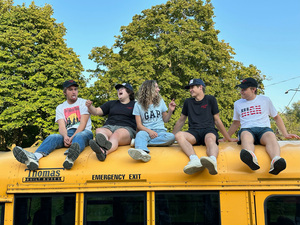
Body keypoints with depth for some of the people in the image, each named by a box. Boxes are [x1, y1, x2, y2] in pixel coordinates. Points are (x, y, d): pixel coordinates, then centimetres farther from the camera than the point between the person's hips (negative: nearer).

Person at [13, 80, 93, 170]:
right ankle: (34, 157, -58)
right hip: (67, 135, 3)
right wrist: (65, 136, -24)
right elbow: (61, 126, 1)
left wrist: (72, 138, -22)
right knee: (53, 137, -28)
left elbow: (83, 124, -4)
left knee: (79, 136, -39)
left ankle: (71, 157, -74)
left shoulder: (84, 103, 9)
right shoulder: (60, 108, 18)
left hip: (84, 132, -3)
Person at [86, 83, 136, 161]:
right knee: (99, 131, -33)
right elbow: (96, 111, 23)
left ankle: (104, 152, -68)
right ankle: (104, 143, -68)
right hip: (109, 127, 3)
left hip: (126, 128, -3)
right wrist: (90, 106, 1)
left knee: (116, 135, -38)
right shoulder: (112, 103, 30)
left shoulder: (135, 105, 19)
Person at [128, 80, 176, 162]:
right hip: (146, 131, -2)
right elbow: (139, 125, 1)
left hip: (160, 131, 2)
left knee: (171, 137, -32)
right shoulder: (138, 105, 7)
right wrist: (149, 131, -18)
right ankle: (143, 152, -71)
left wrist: (170, 111, 0)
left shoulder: (160, 101, 15)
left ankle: (138, 142, -34)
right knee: (141, 134, -38)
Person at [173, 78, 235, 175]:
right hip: (194, 132, 2)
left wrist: (228, 138, 18)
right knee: (179, 135, -33)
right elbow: (181, 121, 31)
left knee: (210, 139, -39)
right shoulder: (188, 102, 23)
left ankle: (212, 161, -71)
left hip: (209, 130, -2)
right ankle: (194, 160, -56)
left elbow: (217, 120, 18)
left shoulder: (210, 99, 15)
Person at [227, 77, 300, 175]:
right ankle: (251, 159, -71)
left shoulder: (265, 100, 18)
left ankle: (275, 162, -67)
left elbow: (276, 117, 24)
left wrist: (285, 134, 15)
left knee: (271, 136, -38)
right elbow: (236, 123, 32)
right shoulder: (237, 104, 22)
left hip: (264, 128, 0)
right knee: (245, 135, -39)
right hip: (247, 129, 0)